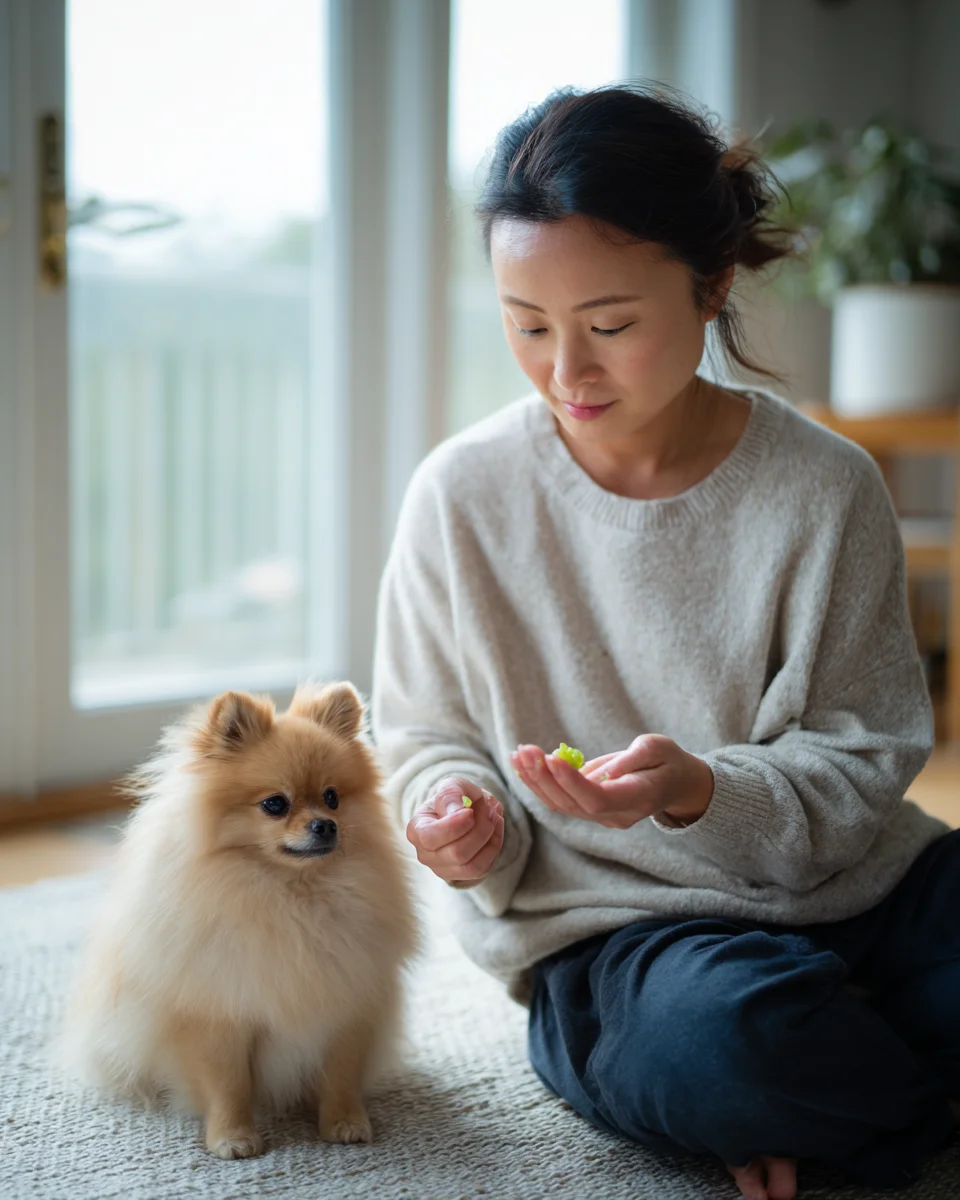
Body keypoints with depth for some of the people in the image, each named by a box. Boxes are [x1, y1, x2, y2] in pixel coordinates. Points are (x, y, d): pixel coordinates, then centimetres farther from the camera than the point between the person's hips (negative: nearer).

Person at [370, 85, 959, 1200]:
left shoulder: (824, 488, -6)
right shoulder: (462, 492, -6)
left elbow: (859, 759, -5)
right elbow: (426, 735, 6)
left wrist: (702, 791, -26)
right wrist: (465, 819, -18)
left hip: (849, 890, 2)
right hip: (609, 929, -1)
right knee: (723, 1034, -36)